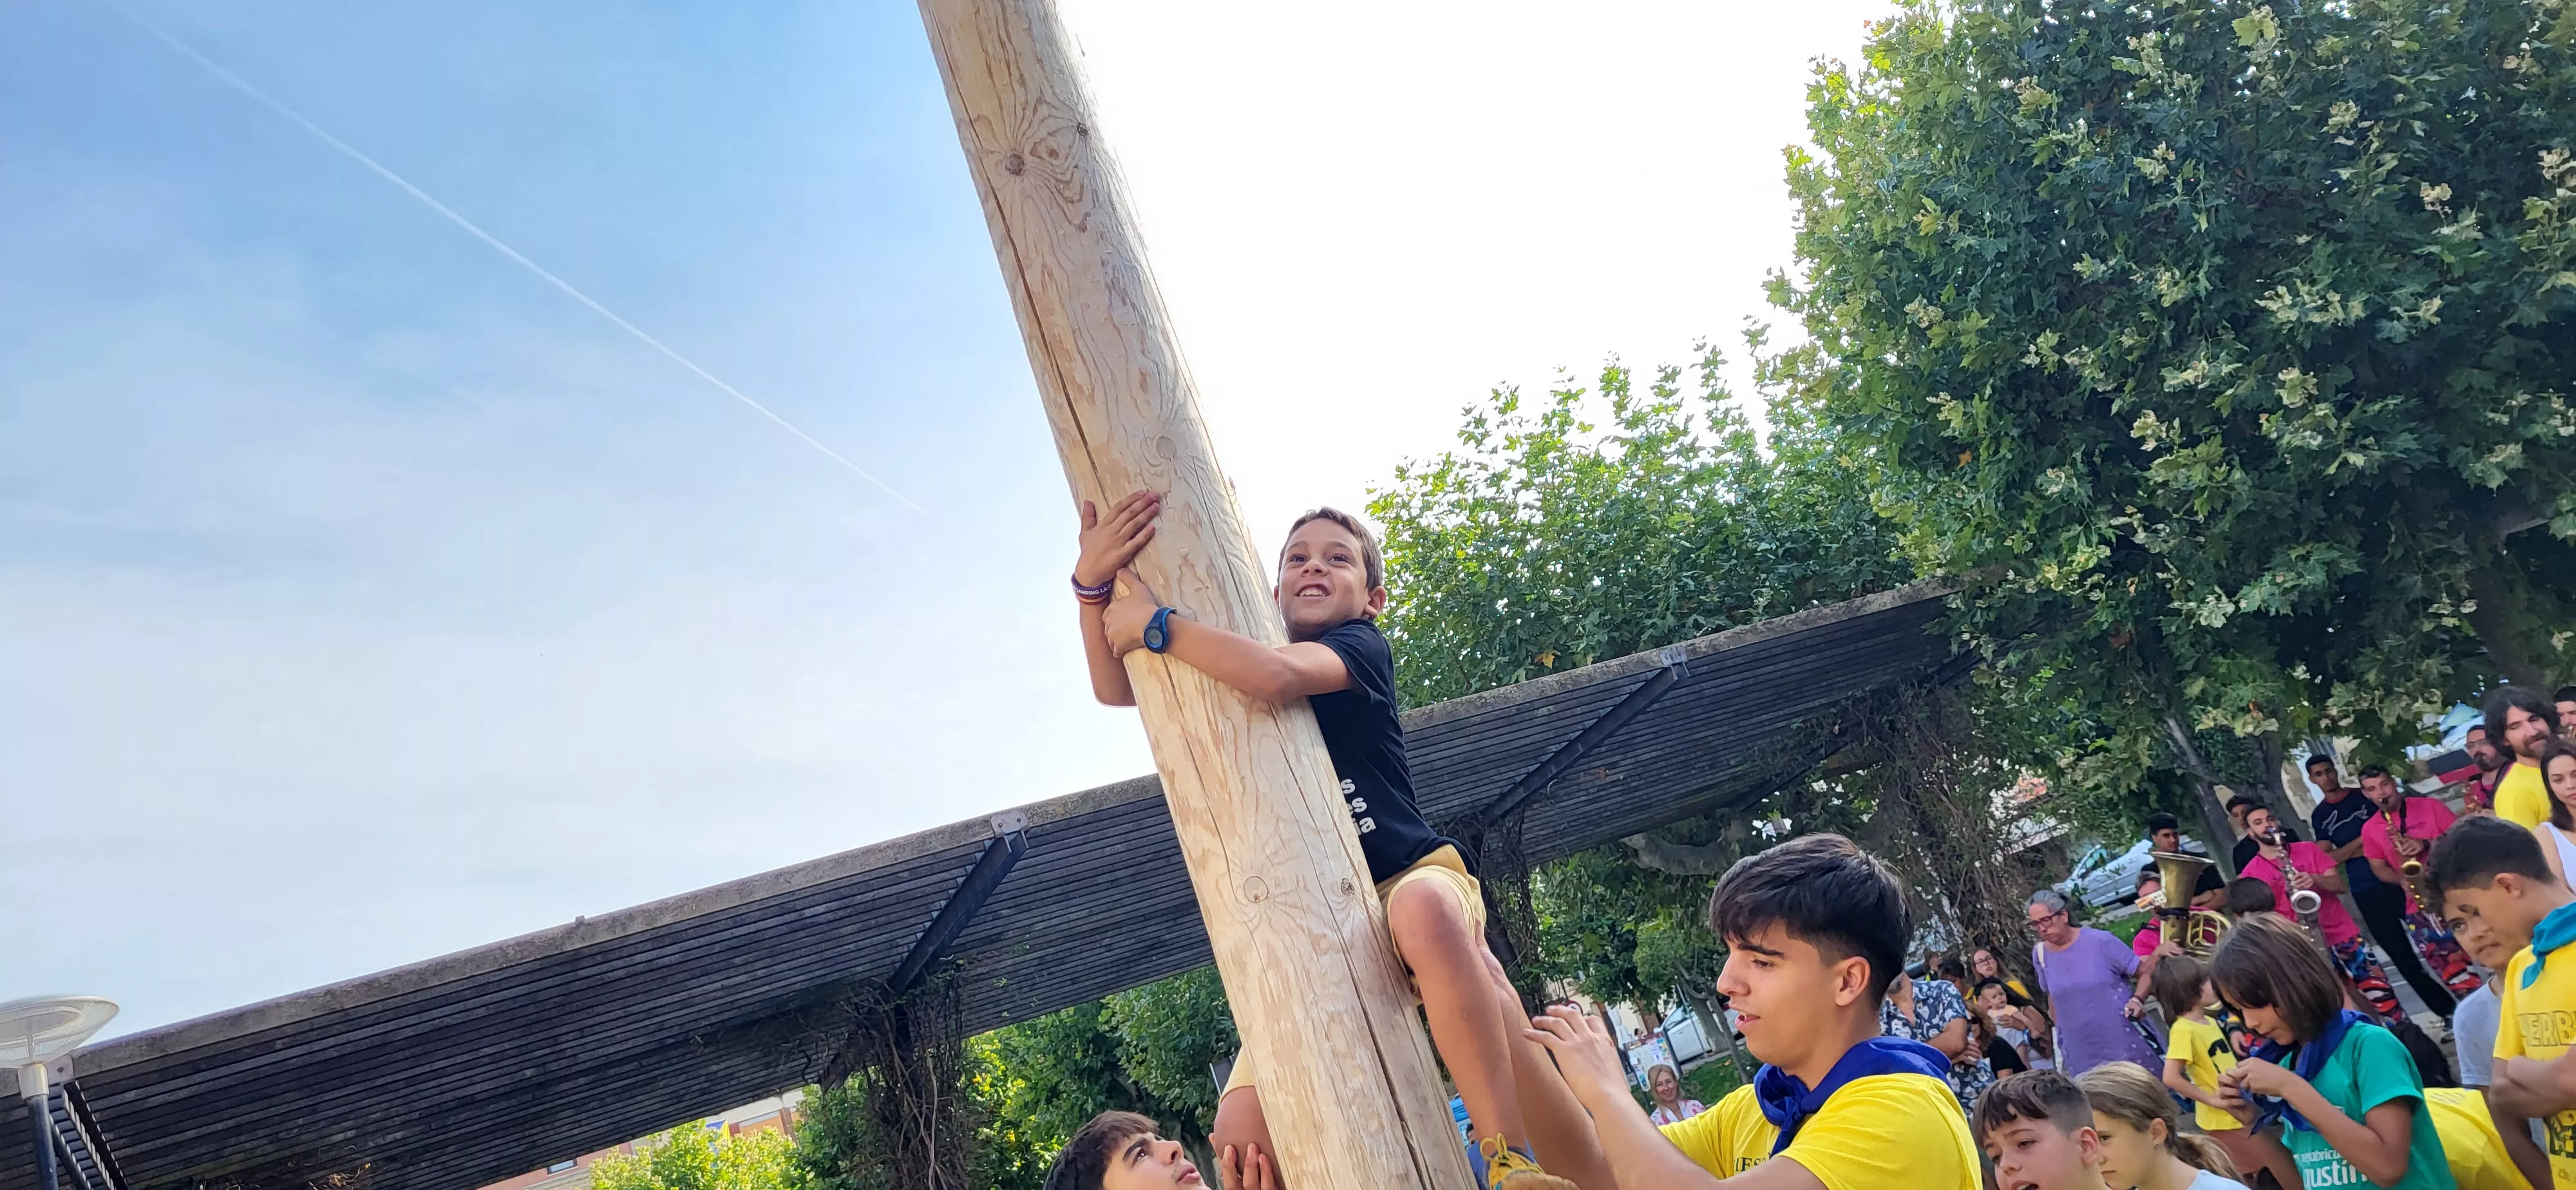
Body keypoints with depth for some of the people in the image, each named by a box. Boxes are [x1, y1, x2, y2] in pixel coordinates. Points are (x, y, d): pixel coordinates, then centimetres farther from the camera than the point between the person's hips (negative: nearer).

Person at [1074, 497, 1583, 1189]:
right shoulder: (1235, 668, 15)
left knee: (1425, 910, -44)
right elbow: (1116, 689, 6)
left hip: (1411, 878, -5)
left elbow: (1278, 676, -25)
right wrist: (1094, 585, -11)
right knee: (1242, 1134, -16)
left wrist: (1153, 624, -15)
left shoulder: (1363, 647, -3)